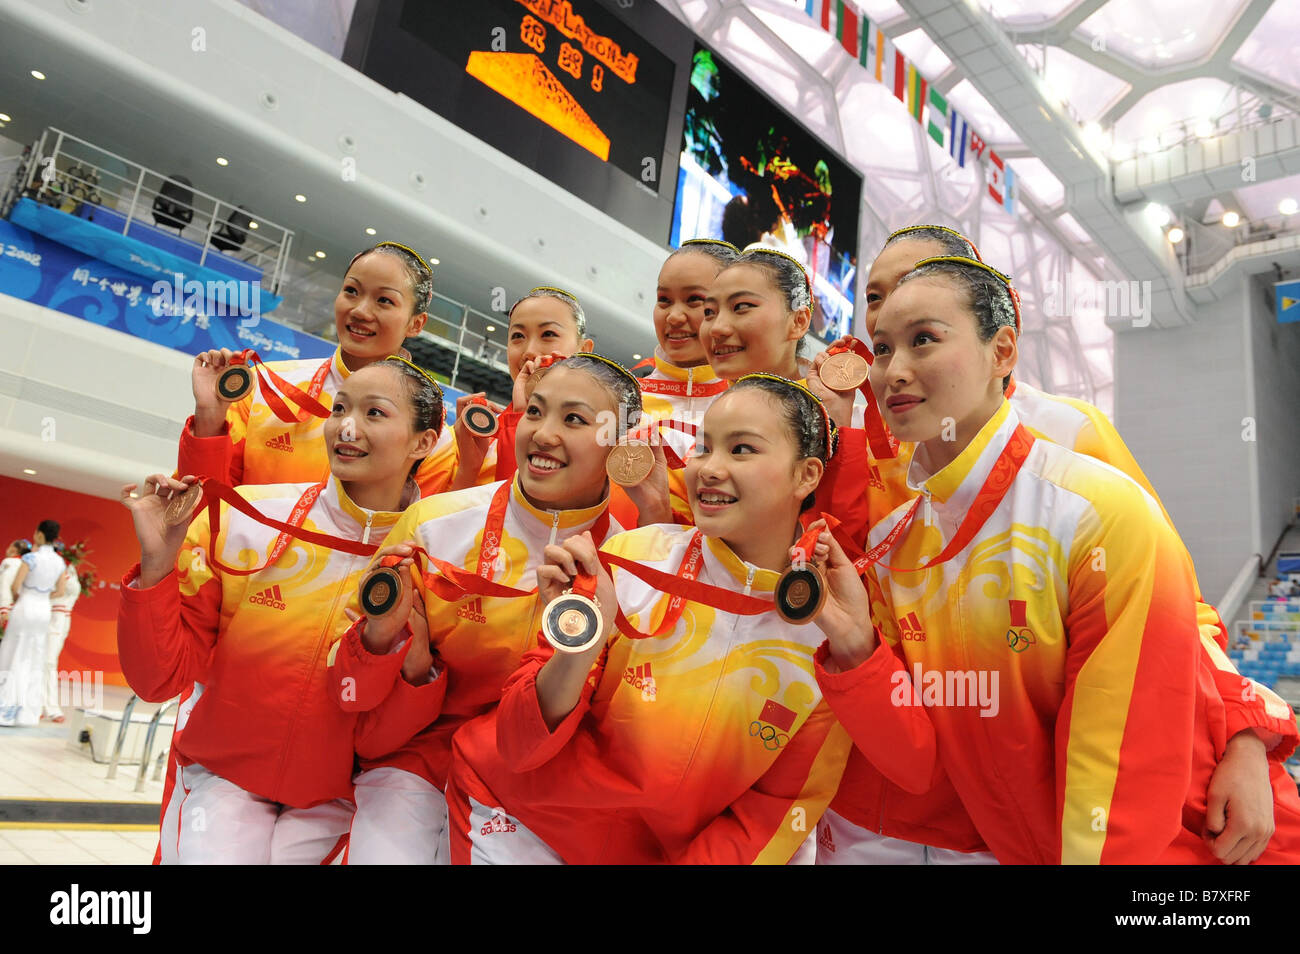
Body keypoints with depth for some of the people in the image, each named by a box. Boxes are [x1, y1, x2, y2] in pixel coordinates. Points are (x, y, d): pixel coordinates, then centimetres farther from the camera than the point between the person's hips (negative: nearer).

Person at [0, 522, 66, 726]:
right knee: (34, 661, 10)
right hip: (44, 611, 5)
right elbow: (60, 592, 8)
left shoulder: (30, 558, -13)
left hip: (24, 608, -5)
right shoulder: (60, 562, 4)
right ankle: (28, 712, 11)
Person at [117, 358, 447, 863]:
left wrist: (419, 667, -27)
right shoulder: (243, 520, -11)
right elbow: (159, 679, -7)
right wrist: (156, 565, -20)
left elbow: (376, 737, -9)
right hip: (222, 777, 0)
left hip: (331, 798, 1)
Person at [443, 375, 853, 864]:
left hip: (680, 849, 2)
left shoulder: (832, 622, -15)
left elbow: (781, 807, -6)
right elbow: (520, 748, -14)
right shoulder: (629, 559, -17)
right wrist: (580, 649, -32)